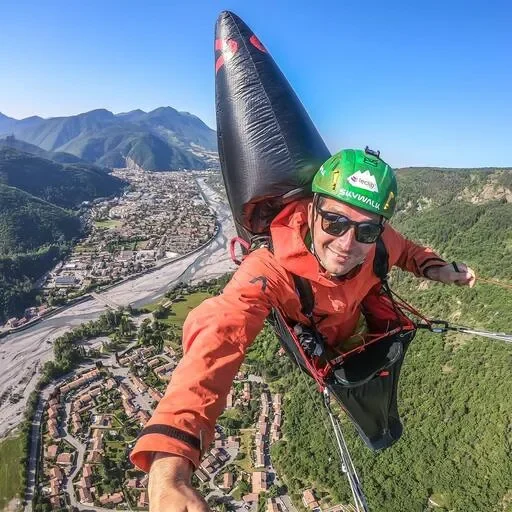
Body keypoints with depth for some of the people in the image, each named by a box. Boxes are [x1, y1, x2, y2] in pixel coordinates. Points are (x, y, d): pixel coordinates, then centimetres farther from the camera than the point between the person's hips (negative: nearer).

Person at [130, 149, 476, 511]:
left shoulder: (377, 239, -34)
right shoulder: (270, 269, -49)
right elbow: (217, 339, -64)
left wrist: (435, 268, -24)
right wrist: (168, 468, -76)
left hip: (352, 323, 4)